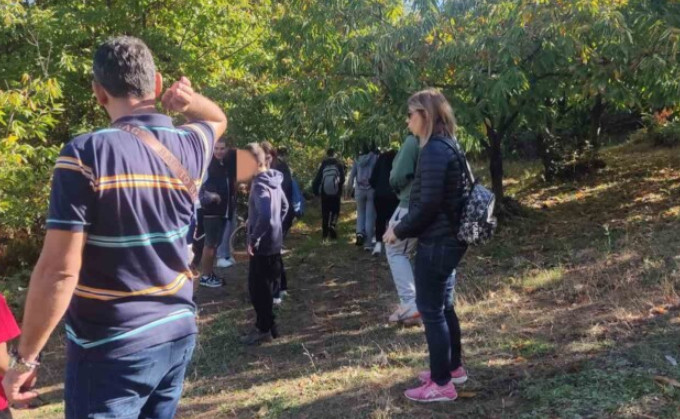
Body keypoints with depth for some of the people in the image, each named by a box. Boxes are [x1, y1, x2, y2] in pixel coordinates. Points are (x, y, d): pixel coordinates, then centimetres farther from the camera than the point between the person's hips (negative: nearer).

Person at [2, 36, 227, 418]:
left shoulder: (86, 154, -18)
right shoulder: (191, 147, -2)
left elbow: (59, 270, -19)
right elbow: (218, 120, 23)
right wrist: (190, 99, 1)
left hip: (112, 348, -5)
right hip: (179, 333, 6)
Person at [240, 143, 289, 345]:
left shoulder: (260, 185, -22)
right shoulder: (273, 180, 8)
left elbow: (265, 216, -35)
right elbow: (284, 206, 21)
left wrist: (253, 239, -24)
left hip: (263, 245, -9)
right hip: (273, 242, 9)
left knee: (257, 288, 3)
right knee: (265, 286, 18)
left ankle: (265, 328, 14)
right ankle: (266, 325, 29)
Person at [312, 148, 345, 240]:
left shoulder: (323, 165, 2)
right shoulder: (339, 165, -1)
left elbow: (317, 179, 0)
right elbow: (342, 179, -5)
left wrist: (316, 191, 8)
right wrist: (340, 190, 8)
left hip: (324, 192, 1)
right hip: (335, 193, -1)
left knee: (325, 212, 11)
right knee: (335, 211, 10)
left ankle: (325, 233, 12)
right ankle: (332, 225, -17)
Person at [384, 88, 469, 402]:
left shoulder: (434, 150, -19)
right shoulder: (449, 145, 11)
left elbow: (428, 204, -23)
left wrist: (399, 230, -10)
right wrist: (407, 226, 16)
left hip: (436, 243, -10)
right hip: (449, 238, 10)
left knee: (430, 309, 0)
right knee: (442, 305, 20)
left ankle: (442, 384, 10)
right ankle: (453, 367, 34)